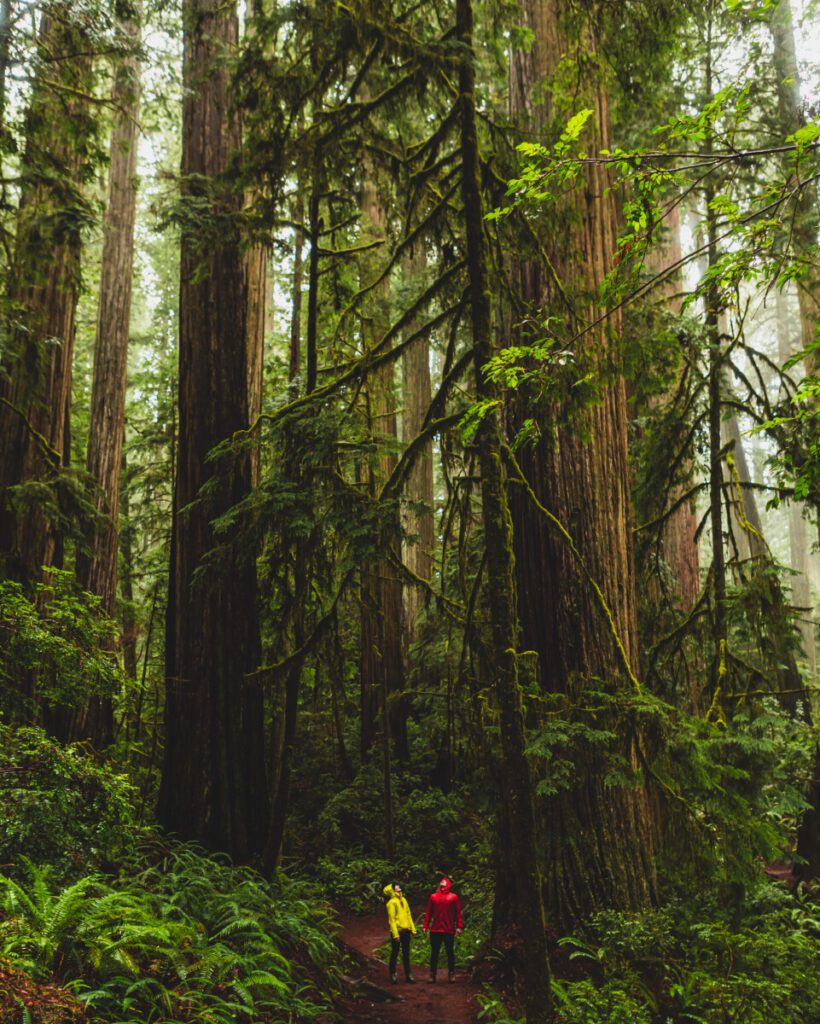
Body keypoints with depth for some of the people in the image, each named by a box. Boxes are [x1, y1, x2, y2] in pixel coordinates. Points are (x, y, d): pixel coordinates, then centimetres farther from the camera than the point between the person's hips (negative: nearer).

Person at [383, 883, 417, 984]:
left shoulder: (403, 900, 12)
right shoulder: (392, 902, -11)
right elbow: (392, 919, -15)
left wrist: (413, 929, 11)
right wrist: (395, 934, -20)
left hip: (406, 930, 7)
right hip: (397, 931, -7)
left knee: (406, 953, 11)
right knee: (395, 953, 4)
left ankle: (408, 974, 18)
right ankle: (392, 974, 15)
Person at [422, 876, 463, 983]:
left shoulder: (453, 897, 1)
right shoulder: (433, 897, 5)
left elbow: (458, 913, -1)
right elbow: (428, 913, 6)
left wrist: (459, 926, -8)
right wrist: (425, 926, 1)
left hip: (449, 930, -1)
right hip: (435, 930, 1)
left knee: (450, 952, 8)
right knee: (434, 952, 6)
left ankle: (451, 974, 18)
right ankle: (432, 974, 14)